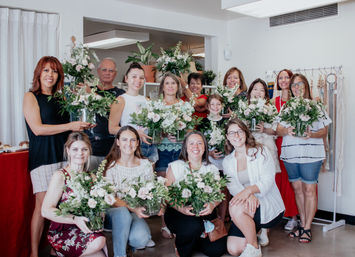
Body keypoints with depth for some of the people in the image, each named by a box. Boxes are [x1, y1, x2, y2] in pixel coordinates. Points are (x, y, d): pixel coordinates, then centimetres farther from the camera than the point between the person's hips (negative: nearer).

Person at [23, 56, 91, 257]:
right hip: (42, 157, -5)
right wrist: (70, 126, -13)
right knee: (42, 204, -6)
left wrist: (82, 125, 7)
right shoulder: (31, 97, 0)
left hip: (63, 155, 5)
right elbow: (37, 129, -11)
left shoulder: (60, 98, 16)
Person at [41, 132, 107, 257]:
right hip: (61, 232, -4)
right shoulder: (60, 176, -6)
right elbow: (46, 211, -12)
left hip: (84, 229, 5)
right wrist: (75, 219, -23)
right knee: (98, 242, -27)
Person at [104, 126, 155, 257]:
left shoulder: (146, 165, 1)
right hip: (113, 212, -1)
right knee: (122, 212, -37)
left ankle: (141, 238, 9)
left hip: (136, 213, 2)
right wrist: (132, 208, -27)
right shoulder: (110, 165, -8)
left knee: (140, 239, -29)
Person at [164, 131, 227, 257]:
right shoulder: (176, 166, 1)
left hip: (204, 213, 3)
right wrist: (181, 208, -22)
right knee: (194, 226, -36)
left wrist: (212, 204, -18)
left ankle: (193, 241, 17)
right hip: (178, 213, -3)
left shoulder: (212, 169, 12)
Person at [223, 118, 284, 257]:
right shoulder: (227, 161, 9)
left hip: (270, 206, -4)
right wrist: (249, 196, -27)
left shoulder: (261, 151, -2)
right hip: (247, 209, 4)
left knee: (236, 208, -33)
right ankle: (256, 229, 18)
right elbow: (232, 186, -5)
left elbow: (268, 181, -13)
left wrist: (249, 190, -33)